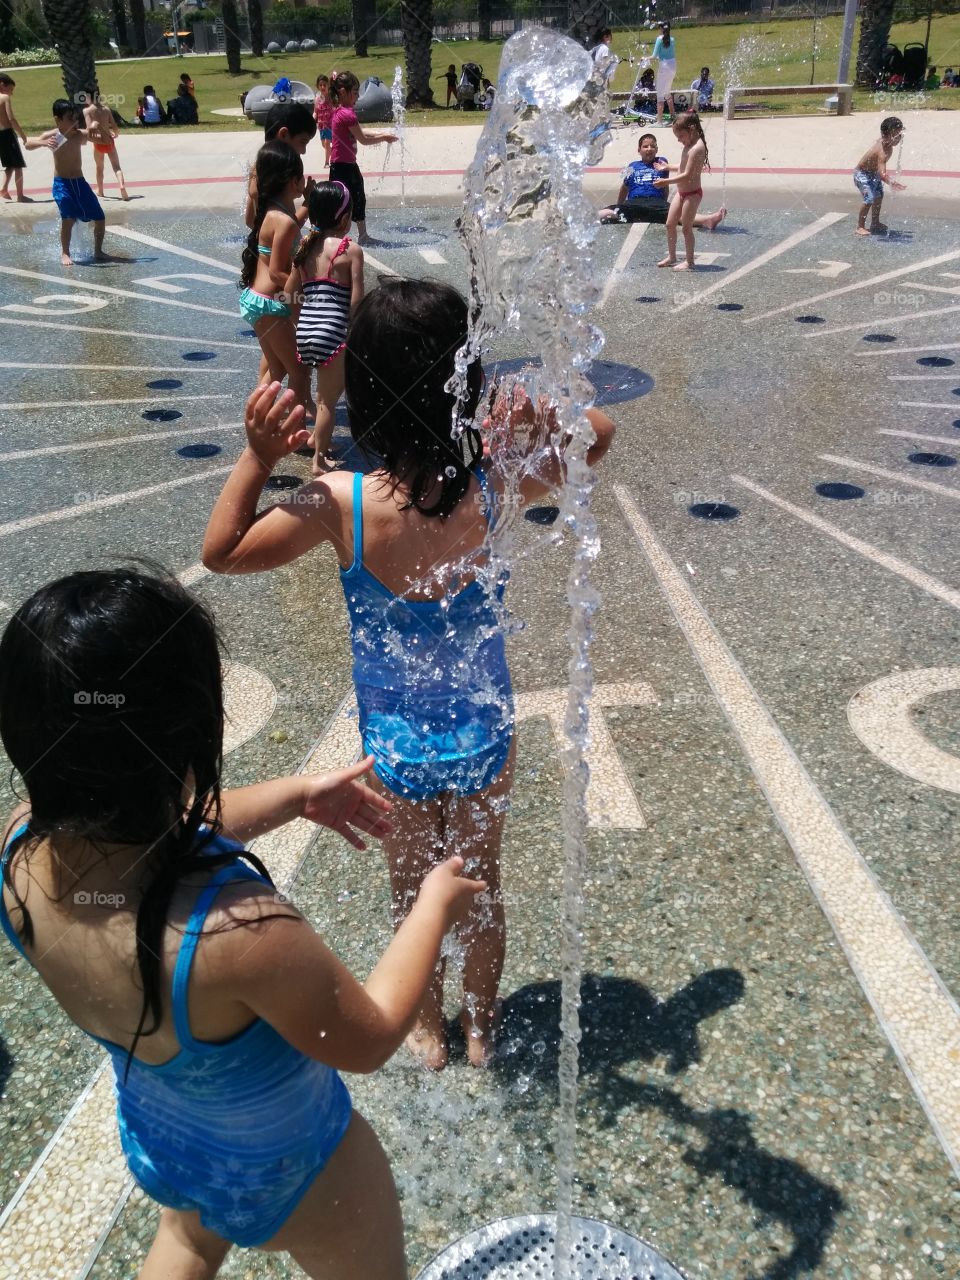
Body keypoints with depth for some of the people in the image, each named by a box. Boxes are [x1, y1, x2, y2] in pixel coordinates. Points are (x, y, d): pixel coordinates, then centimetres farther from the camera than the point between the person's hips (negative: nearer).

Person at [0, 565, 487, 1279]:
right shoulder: (239, 930, -46)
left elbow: (160, 834, -3)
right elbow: (367, 1040, -26)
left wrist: (297, 796, 1)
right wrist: (436, 905, -13)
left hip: (153, 1135, 5)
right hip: (284, 1174, -5)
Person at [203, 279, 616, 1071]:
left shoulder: (340, 504, -26)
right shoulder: (494, 489, -22)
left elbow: (222, 552, -9)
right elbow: (600, 432, -3)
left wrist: (257, 456, -17)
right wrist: (533, 419, -20)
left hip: (395, 744, -1)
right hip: (484, 735, 1)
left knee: (414, 894, 25)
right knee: (481, 887, 25)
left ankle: (428, 1032, 48)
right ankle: (481, 1027, 49)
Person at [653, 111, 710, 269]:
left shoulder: (696, 148, -21)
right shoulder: (688, 145, 8)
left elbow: (687, 175, -26)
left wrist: (666, 181, -27)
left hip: (692, 193, -9)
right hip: (681, 192, 10)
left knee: (686, 227, -3)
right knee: (670, 224, 12)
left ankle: (689, 262, 8)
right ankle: (671, 257, 25)